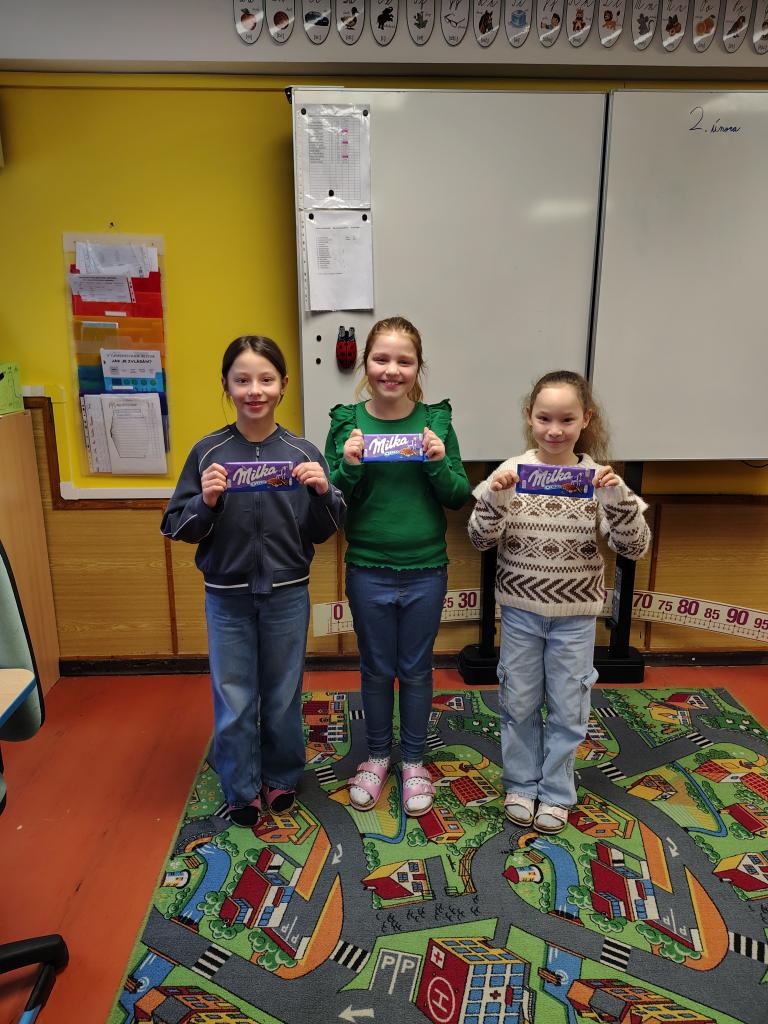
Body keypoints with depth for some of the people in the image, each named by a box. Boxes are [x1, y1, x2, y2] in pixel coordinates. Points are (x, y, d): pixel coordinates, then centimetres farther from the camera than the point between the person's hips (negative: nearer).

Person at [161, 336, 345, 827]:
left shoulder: (303, 453, -5)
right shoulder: (208, 452, -6)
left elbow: (321, 532, -1)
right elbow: (178, 528, -2)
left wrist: (323, 492, -19)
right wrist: (205, 501, -21)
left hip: (287, 594, 0)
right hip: (227, 596, 0)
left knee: (283, 697, 15)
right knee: (233, 702, 11)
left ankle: (282, 779, 39)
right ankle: (243, 791, 33)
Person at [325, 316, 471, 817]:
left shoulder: (436, 420, -4)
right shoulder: (346, 423, -5)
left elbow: (459, 497, -1)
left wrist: (439, 463, -19)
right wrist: (348, 466, -21)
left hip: (426, 571, 0)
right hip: (368, 571, 0)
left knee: (416, 670, 16)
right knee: (377, 669, 17)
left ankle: (414, 762, 37)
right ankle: (377, 756, 40)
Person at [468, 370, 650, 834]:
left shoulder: (599, 478, -8)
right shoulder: (511, 472, -9)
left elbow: (635, 547, -11)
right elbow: (481, 540, -9)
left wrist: (618, 495, -27)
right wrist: (495, 497, -27)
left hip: (575, 615, 0)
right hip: (520, 610, 0)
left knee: (567, 708, 13)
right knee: (519, 702, 14)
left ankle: (556, 793, 34)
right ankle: (521, 784, 36)